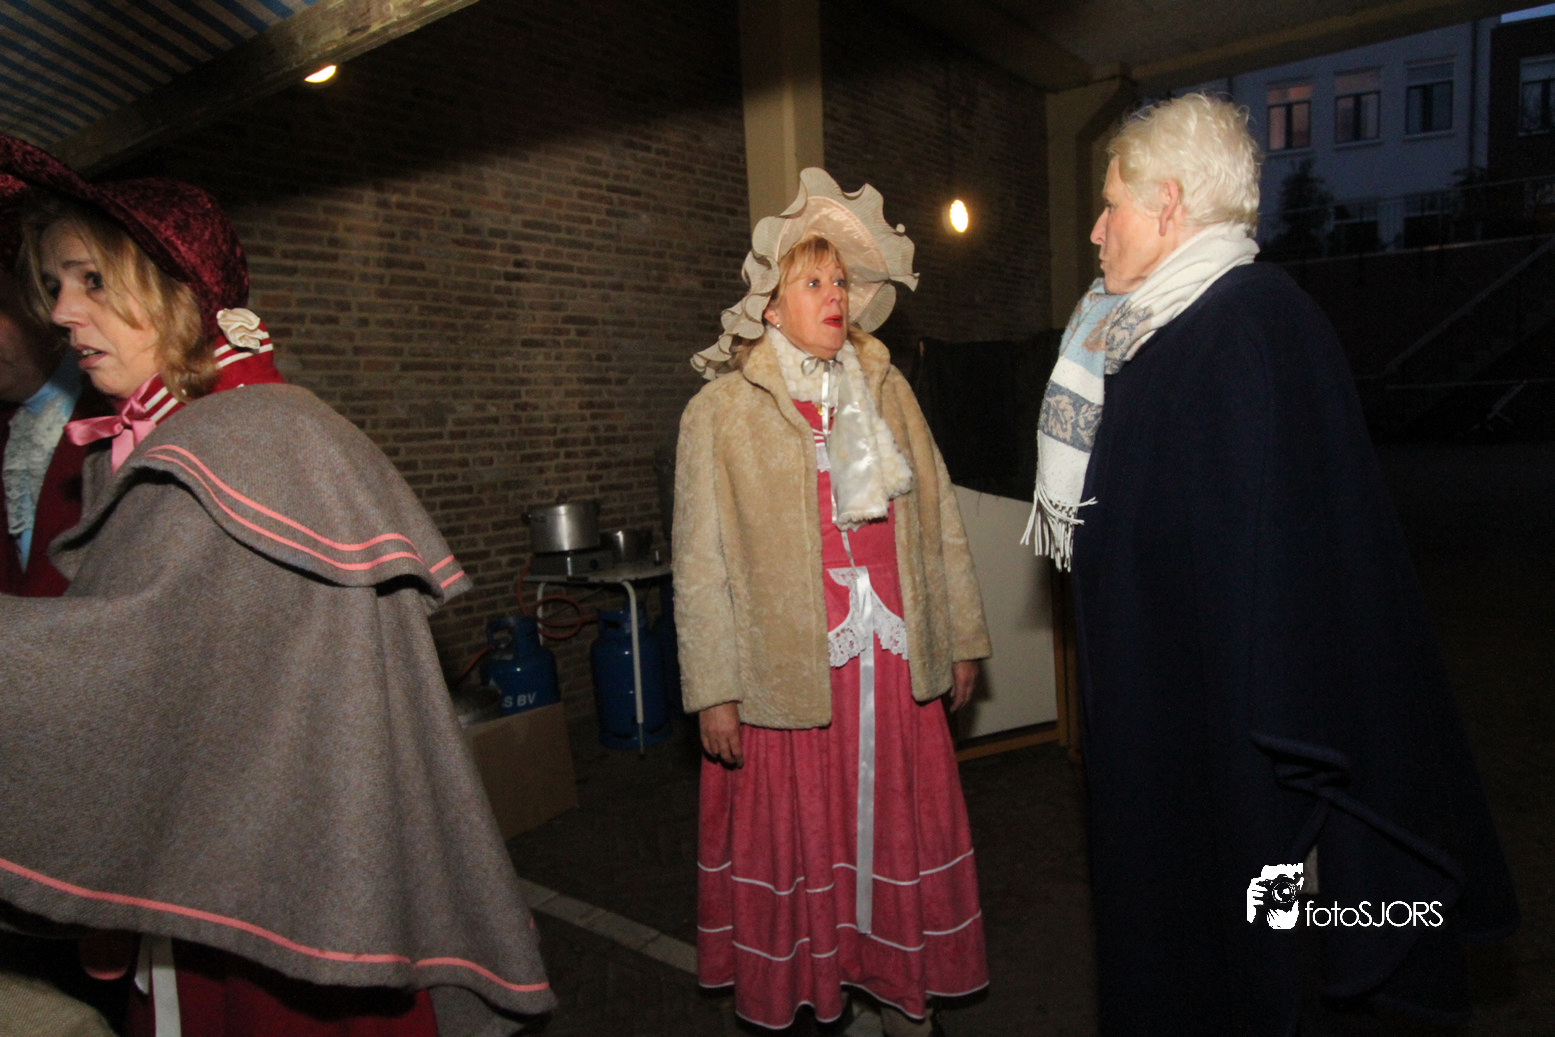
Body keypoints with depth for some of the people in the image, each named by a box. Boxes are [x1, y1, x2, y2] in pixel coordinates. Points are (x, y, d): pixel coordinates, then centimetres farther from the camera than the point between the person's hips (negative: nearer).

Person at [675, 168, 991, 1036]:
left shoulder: (888, 391, 10)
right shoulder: (722, 411, -2)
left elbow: (939, 524, 12)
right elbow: (701, 564, -4)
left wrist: (962, 638, 11)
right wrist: (713, 692, -6)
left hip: (895, 661, 4)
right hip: (787, 670, -3)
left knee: (901, 826, 12)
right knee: (795, 839, 8)